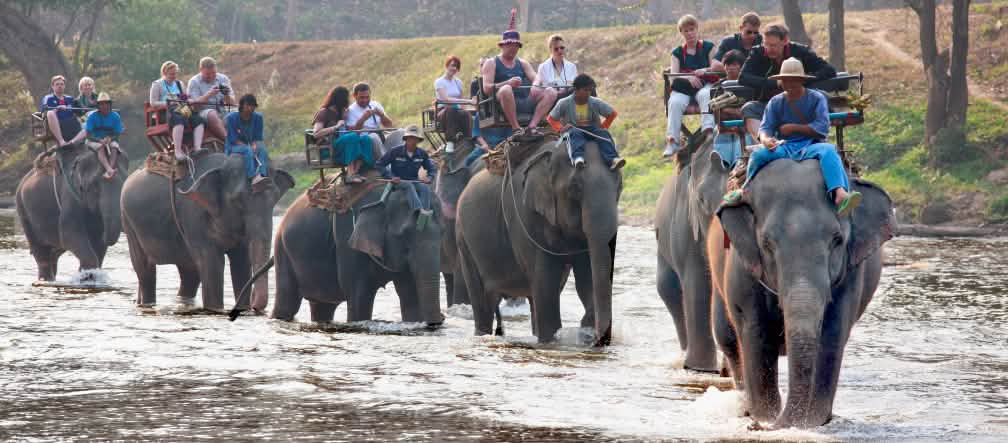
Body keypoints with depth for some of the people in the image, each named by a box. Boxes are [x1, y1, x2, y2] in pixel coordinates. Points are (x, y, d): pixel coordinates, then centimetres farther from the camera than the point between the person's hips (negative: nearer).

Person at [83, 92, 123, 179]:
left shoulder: (115, 116, -3)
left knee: (114, 147, -31)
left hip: (110, 140, 2)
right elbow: (88, 135, -12)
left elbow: (117, 135, -2)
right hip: (94, 140, -2)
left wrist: (109, 139, -23)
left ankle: (108, 172, -52)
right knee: (101, 148, -34)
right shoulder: (92, 116, -9)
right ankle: (109, 170, -58)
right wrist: (100, 140, -27)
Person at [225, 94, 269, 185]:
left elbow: (258, 138, 3)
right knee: (247, 150, -36)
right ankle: (253, 177, -53)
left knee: (262, 149, -28)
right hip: (233, 148, -4)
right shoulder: (231, 118, -9)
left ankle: (262, 175, -47)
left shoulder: (258, 118, 4)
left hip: (250, 146, 4)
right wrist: (250, 148, -23)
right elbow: (233, 139, -12)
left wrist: (254, 146, -20)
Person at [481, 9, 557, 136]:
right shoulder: (491, 63, 9)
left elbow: (535, 78, 9)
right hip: (504, 103, -5)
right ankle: (516, 129, -33)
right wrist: (508, 83, -21)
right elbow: (486, 88, -5)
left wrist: (535, 85, -18)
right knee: (506, 89, -37)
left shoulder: (523, 64, 25)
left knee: (551, 92, -14)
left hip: (525, 102, 5)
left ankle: (532, 127, -26)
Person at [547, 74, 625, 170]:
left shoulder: (595, 103, 2)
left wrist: (603, 127, -1)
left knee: (603, 133, -29)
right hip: (573, 129, -2)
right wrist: (561, 128, -13)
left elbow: (612, 114, 11)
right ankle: (578, 158, -64)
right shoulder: (564, 103, -1)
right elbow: (551, 119, 5)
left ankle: (612, 159, -50)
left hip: (592, 131, 2)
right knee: (575, 133, -37)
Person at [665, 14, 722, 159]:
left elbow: (717, 67, 1)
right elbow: (673, 75, 3)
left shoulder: (708, 47, 12)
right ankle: (672, 141, -37)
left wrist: (705, 71, -20)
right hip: (683, 87, 1)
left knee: (705, 95, -39)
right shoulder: (678, 53, 16)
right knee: (675, 102, -32)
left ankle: (708, 130, -49)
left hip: (705, 85, -1)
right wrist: (688, 78, -17)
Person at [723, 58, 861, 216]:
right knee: (759, 154, -25)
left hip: (810, 146, -3)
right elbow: (765, 127, 3)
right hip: (784, 148, 3)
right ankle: (745, 190, -1)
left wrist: (793, 128, -7)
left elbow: (822, 128, -7)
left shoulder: (816, 98, 5)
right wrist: (766, 139, -22)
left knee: (828, 151, -35)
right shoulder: (776, 102, 13)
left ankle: (840, 194, -57)